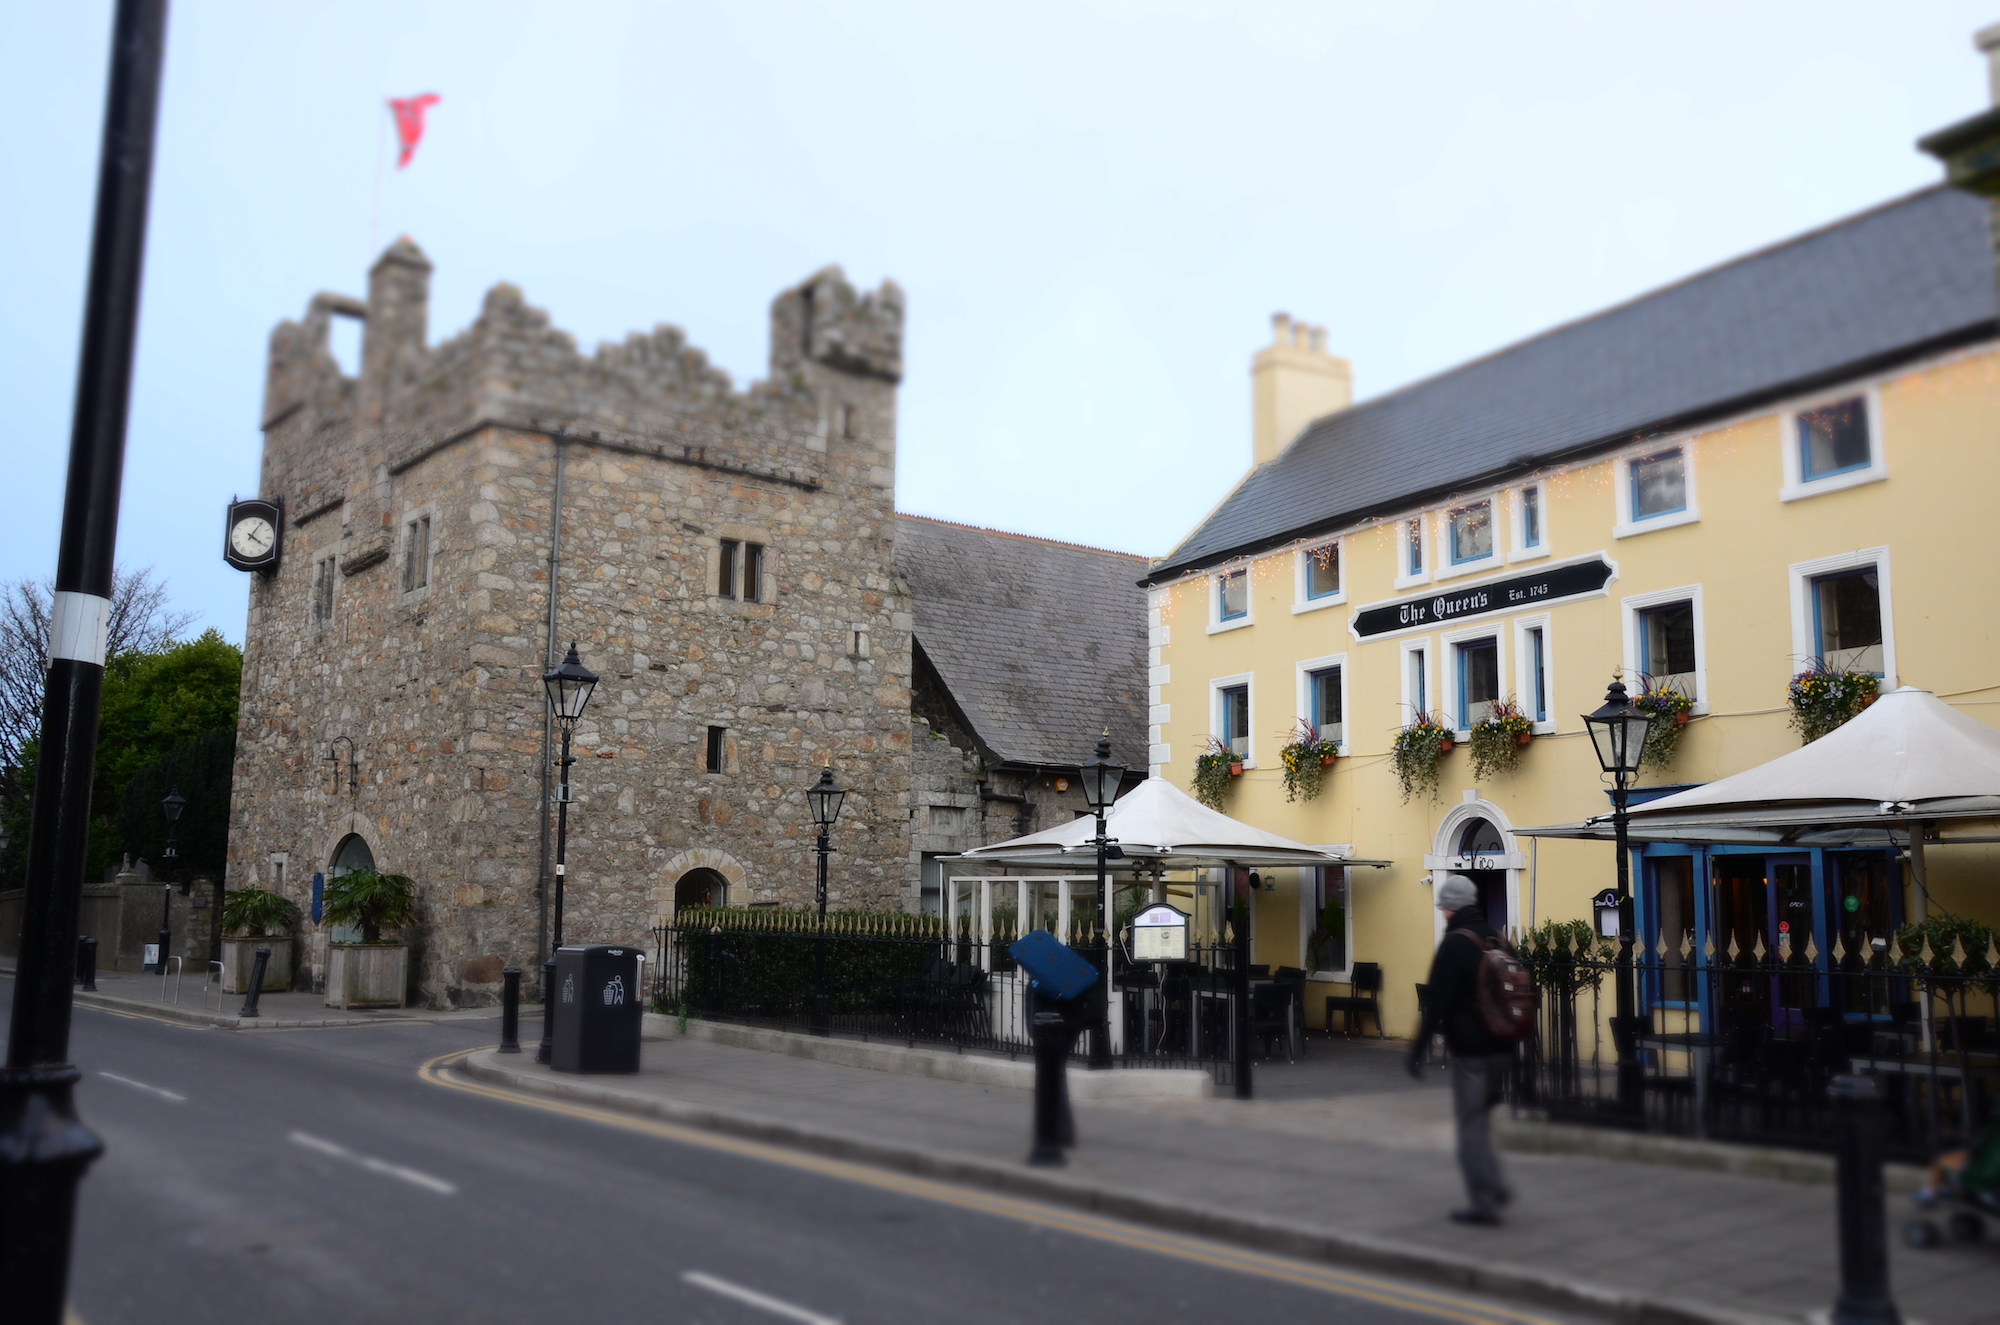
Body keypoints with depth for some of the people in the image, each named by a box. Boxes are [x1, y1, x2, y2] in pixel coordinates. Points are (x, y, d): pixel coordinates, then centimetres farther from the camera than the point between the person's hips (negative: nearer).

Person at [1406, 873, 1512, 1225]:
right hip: (1499, 1048, 8)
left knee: (1471, 1124, 1)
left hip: (1469, 1051, -8)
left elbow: (1436, 1004, -17)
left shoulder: (1455, 945, -15)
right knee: (1480, 1119, 20)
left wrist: (1418, 1050, -12)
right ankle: (1495, 1187, 20)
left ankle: (1484, 1202, 4)